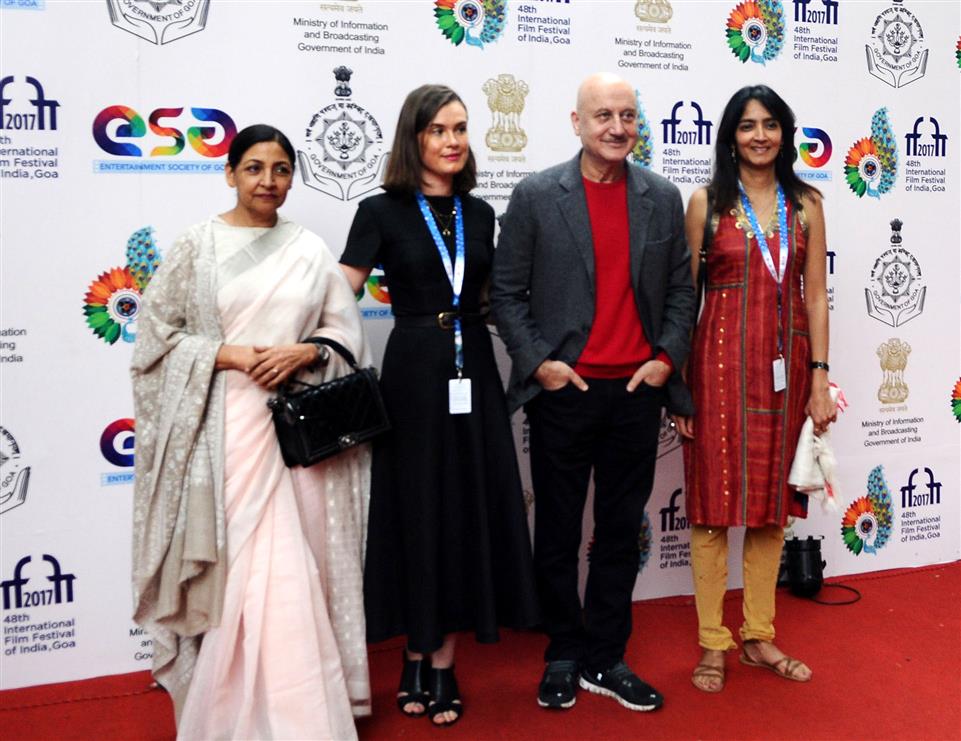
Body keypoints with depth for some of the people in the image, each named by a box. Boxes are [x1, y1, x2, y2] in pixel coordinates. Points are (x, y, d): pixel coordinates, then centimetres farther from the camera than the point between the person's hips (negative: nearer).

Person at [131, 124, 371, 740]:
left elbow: (346, 330, 9)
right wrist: (228, 355, -11)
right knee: (240, 566, -5)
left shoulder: (310, 249, 10)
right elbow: (159, 334, 3)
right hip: (225, 426, -2)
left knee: (303, 560, 5)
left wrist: (303, 351, -10)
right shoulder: (197, 246, 4)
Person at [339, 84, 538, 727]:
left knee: (468, 511, 5)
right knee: (416, 510, 4)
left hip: (473, 372, 4)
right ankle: (416, 656, 21)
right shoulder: (383, 211, -3)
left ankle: (443, 662, 18)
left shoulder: (478, 214, 10)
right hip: (414, 373, -4)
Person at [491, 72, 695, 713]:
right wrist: (537, 362, -9)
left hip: (638, 392, 3)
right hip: (563, 390, -2)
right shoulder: (536, 196, -2)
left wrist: (667, 357, -2)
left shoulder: (663, 197, 7)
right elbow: (507, 292, 0)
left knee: (621, 531, 11)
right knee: (558, 533, 9)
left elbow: (681, 290, 10)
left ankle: (607, 659, 26)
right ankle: (565, 656, 27)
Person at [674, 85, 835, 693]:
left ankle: (759, 636, 26)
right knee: (714, 501, 2)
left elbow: (815, 295, 6)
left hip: (785, 363, 3)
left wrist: (820, 379, 0)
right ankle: (712, 643, 16)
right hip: (722, 360, -3)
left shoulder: (806, 203, 8)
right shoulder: (707, 202, 0)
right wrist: (676, 381, -5)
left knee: (772, 502, 11)